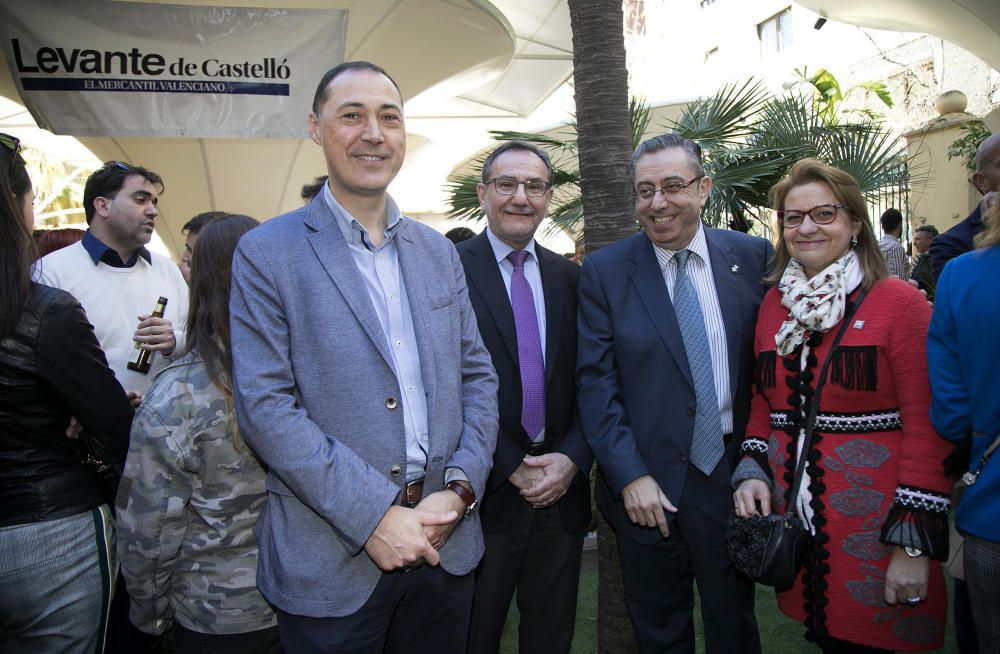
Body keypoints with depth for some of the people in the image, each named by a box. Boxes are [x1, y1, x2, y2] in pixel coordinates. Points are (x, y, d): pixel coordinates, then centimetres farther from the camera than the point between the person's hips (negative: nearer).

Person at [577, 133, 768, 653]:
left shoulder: (753, 256, 0)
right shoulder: (603, 271, -5)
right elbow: (595, 380, -8)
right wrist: (630, 476, -13)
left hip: (733, 473, 1)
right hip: (646, 482, -1)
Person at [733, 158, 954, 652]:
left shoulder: (899, 301, -9)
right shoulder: (774, 304, 6)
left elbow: (925, 427, -12)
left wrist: (914, 543, -14)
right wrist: (752, 469, -2)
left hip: (874, 524, -4)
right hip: (791, 516, 4)